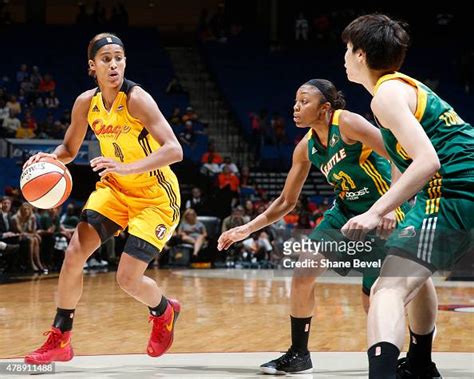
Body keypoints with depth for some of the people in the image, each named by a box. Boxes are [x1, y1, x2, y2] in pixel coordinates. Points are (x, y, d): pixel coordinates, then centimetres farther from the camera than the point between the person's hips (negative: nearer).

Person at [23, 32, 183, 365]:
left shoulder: (136, 99, -23)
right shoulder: (86, 103, -5)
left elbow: (174, 151, -32)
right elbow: (69, 150, 11)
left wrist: (128, 167, -43)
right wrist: (50, 159, -12)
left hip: (155, 196, -5)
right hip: (115, 189, 6)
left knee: (128, 279, -9)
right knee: (75, 252, -9)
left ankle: (165, 311, 27)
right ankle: (60, 340, 4)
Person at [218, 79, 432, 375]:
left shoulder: (347, 123, -20)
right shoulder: (306, 148, 2)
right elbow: (287, 201, 12)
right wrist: (249, 228, 5)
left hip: (384, 213, -7)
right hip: (346, 211, 7)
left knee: (373, 297, -9)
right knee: (303, 272, -5)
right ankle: (298, 356, 9)